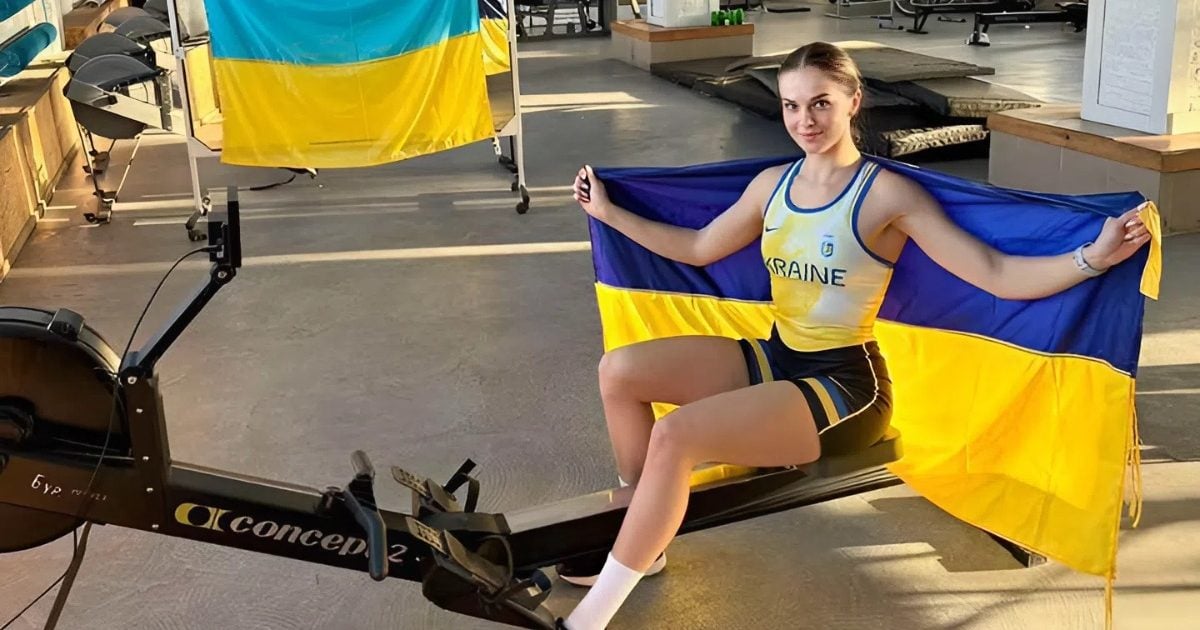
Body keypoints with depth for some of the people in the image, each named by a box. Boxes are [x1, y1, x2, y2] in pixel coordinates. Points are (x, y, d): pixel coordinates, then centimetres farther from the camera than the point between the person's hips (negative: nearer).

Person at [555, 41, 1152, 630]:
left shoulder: (887, 194, -13)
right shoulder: (773, 183, 6)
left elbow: (997, 276, -18)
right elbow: (698, 248, 21)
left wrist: (1093, 257, -35)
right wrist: (608, 212, 24)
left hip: (844, 383, -7)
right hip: (775, 357, 7)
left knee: (673, 437, -26)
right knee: (619, 370, -3)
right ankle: (643, 541, 15)